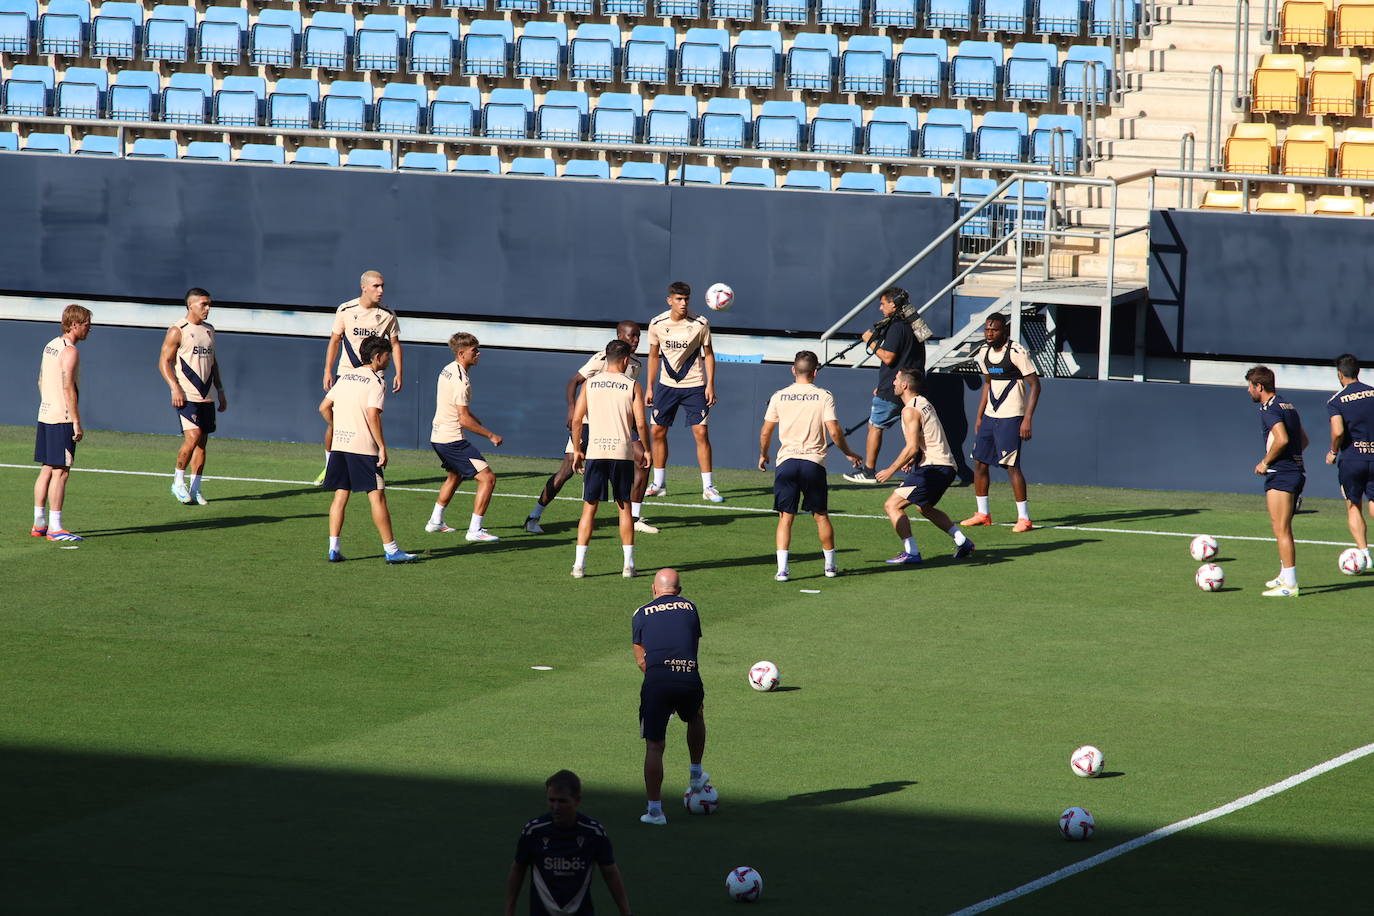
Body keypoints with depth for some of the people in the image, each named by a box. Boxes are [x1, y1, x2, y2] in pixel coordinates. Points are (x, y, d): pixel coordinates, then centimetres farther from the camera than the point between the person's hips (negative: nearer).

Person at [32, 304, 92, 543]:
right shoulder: (70, 351, -14)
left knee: (47, 469, 13)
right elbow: (68, 387, -19)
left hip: (45, 415, 9)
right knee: (60, 472, -8)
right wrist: (76, 422, -18)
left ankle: (39, 524, 17)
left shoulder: (50, 346, 14)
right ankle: (55, 528, -9)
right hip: (62, 419, -9)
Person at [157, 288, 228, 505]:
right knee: (192, 436, -18)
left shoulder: (209, 330, 16)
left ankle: (195, 489, 10)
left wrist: (220, 391, 21)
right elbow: (164, 361, -7)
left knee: (202, 442, 5)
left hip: (206, 397, 7)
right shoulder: (177, 331, -6)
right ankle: (178, 482, -3)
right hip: (186, 396, -7)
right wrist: (175, 387, -20)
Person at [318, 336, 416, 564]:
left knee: (340, 495, 9)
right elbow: (372, 416, -18)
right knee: (377, 496, -2)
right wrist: (382, 448, -14)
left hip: (339, 443, 7)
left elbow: (324, 408, 14)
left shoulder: (345, 377, 13)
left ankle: (333, 548, 4)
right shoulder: (376, 382, -8)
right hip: (363, 447, -7)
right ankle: (390, 550, -1)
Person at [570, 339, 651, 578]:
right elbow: (640, 424, -5)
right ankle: (628, 565, 10)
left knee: (589, 507, 6)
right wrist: (645, 450, 10)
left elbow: (577, 420, 2)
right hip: (623, 451, -1)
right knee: (624, 507, 10)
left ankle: (579, 564, 1)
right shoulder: (632, 386, -1)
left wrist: (577, 450, 12)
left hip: (595, 451, 1)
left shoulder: (590, 384, 5)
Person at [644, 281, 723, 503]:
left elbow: (708, 354, -1)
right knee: (658, 432, 3)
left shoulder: (699, 324, -11)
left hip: (695, 386, -3)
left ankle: (708, 487, -4)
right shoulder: (657, 324, -4)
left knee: (701, 433, -10)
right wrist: (650, 388, 7)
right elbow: (654, 356, 8)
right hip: (667, 385, 3)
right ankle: (659, 484, 17)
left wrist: (710, 385, -8)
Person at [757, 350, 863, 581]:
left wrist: (763, 455, 25)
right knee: (821, 516, 13)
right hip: (814, 462, -1)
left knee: (785, 517, 2)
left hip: (786, 461, 1)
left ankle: (782, 568, -9)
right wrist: (849, 454, 8)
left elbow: (765, 432, 8)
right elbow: (834, 432, -8)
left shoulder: (779, 397, 3)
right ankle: (830, 565, 22)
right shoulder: (824, 397, -2)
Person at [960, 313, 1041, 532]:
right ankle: (983, 514, 18)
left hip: (1010, 418, -8)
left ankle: (1024, 517, -4)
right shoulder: (984, 353, 9)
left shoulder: (1016, 353, -15)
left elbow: (1035, 384, -14)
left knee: (1012, 465, -11)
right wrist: (979, 417, 20)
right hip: (989, 416, 8)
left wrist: (1027, 419, -19)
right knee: (979, 462, 7)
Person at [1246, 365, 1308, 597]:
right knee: (1280, 527, 20)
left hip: (1280, 474, -10)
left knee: (1282, 530, -8)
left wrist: (1265, 462, -13)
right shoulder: (1288, 407, 17)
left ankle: (1289, 585, -11)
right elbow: (1304, 440, 23)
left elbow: (1282, 439, -26)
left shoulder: (1269, 410, -12)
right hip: (1297, 472, 10)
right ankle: (1285, 576, 28)